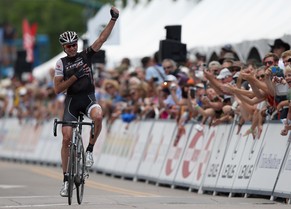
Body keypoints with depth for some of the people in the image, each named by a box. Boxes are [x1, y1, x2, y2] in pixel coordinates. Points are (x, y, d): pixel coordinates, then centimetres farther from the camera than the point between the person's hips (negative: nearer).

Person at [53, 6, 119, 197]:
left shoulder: (86, 55, 4)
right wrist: (74, 76, -17)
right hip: (72, 101, 0)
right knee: (66, 138, -8)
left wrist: (113, 19, -16)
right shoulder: (61, 63, 2)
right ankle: (66, 179, 1)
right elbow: (57, 89, -5)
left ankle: (90, 150, -14)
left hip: (88, 97, 0)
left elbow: (102, 39, -6)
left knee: (98, 116, -35)